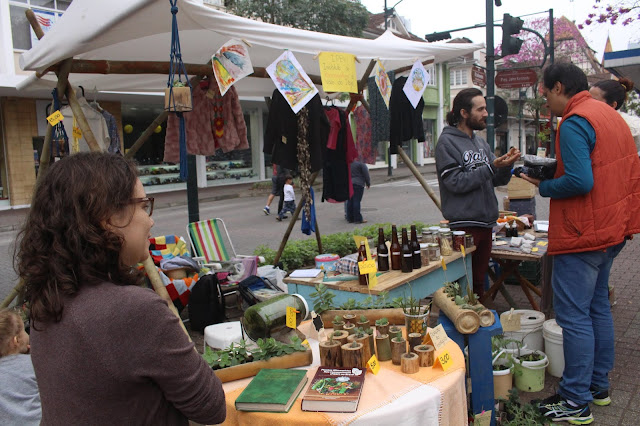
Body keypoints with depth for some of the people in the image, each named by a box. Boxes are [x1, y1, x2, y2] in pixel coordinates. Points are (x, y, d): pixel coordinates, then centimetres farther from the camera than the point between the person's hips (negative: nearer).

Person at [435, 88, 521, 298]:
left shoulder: (481, 142, 14)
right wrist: (491, 166, -19)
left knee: (479, 281, 16)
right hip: (462, 224, -7)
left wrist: (506, 164, -7)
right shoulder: (447, 142, -9)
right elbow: (455, 182, -18)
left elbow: (499, 180, 13)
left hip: (485, 222, 8)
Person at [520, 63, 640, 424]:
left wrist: (544, 186, -9)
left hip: (582, 234, -10)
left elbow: (579, 181, -27)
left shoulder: (574, 122, -17)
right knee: (597, 306, 19)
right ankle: (599, 386, 31)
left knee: (574, 315, -3)